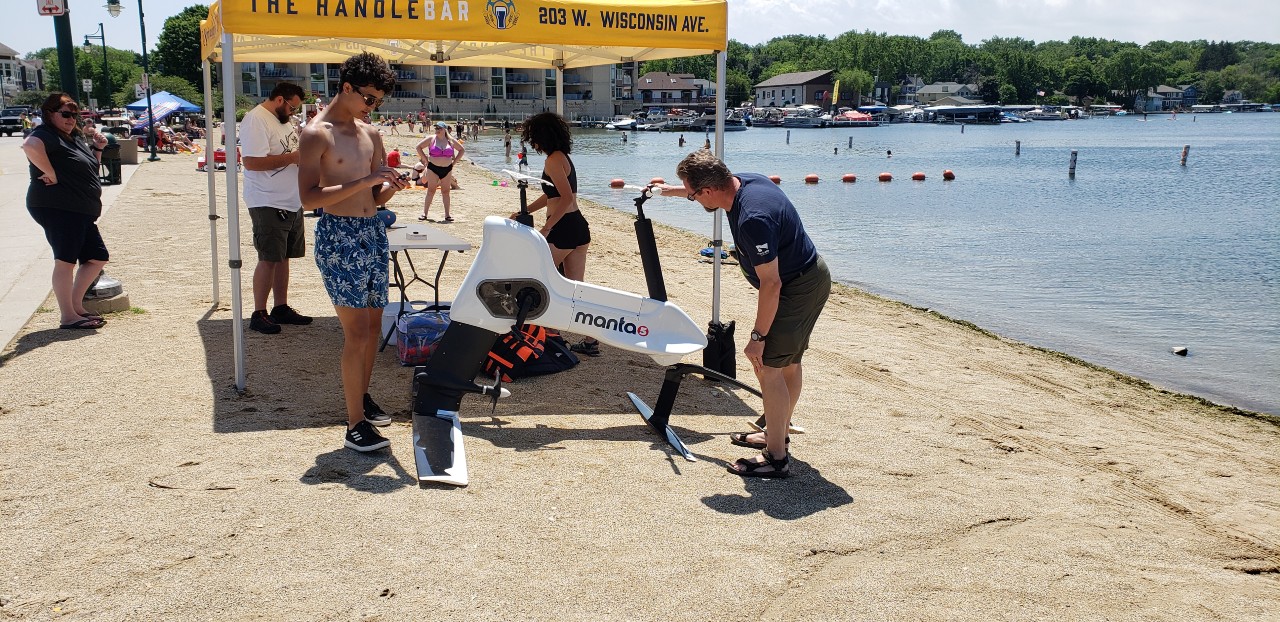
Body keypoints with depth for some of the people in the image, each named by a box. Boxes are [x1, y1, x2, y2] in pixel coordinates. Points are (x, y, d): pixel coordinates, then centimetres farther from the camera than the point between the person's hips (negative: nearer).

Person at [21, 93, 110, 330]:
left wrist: (97, 148, 15)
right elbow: (30, 146, -33)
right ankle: (68, 317, -5)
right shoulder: (46, 134, -9)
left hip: (80, 212, 10)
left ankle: (76, 305, 21)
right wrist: (51, 174, -25)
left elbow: (91, 167, 31)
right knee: (66, 260, -9)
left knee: (98, 258, 12)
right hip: (57, 209, -10)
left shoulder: (72, 137, 21)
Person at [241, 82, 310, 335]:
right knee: (268, 258, -5)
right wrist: (292, 157, -19)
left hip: (291, 202, 9)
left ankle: (281, 307, 21)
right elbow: (252, 161, -23)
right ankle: (258, 314, 3)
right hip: (268, 203, -9)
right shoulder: (255, 120, -14)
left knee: (283, 257, 13)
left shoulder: (282, 121, 16)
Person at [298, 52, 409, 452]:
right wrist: (363, 181, -22)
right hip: (339, 237, -7)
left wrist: (390, 186, -6)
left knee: (373, 325, 15)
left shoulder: (371, 134, 12)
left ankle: (362, 397, 34)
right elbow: (308, 197, -18)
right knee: (357, 331, -9)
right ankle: (355, 426, -3)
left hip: (373, 232, 7)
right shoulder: (317, 133, -9)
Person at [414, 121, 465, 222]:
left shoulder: (451, 140, 5)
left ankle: (447, 215, 9)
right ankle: (424, 213, 1)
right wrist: (426, 160, -1)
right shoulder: (431, 139, -1)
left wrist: (454, 162, 8)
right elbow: (419, 147, 4)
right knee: (431, 191, -3)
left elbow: (462, 150, 17)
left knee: (446, 192, 6)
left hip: (447, 169, 2)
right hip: (433, 168, -2)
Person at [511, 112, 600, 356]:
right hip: (579, 227, 9)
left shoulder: (554, 160, -13)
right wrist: (523, 213, 25)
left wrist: (546, 227, -20)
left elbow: (566, 198, -22)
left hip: (563, 230, -9)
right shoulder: (563, 157, 17)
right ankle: (590, 341, 10)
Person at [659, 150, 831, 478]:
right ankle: (777, 434, 36)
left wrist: (758, 336, -20)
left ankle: (776, 458, 1)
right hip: (811, 276, 10)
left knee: (767, 366, -8)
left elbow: (771, 284, -29)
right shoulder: (743, 181, -4)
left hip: (799, 288, -10)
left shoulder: (752, 218, -33)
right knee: (788, 362, 20)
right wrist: (670, 190, 35)